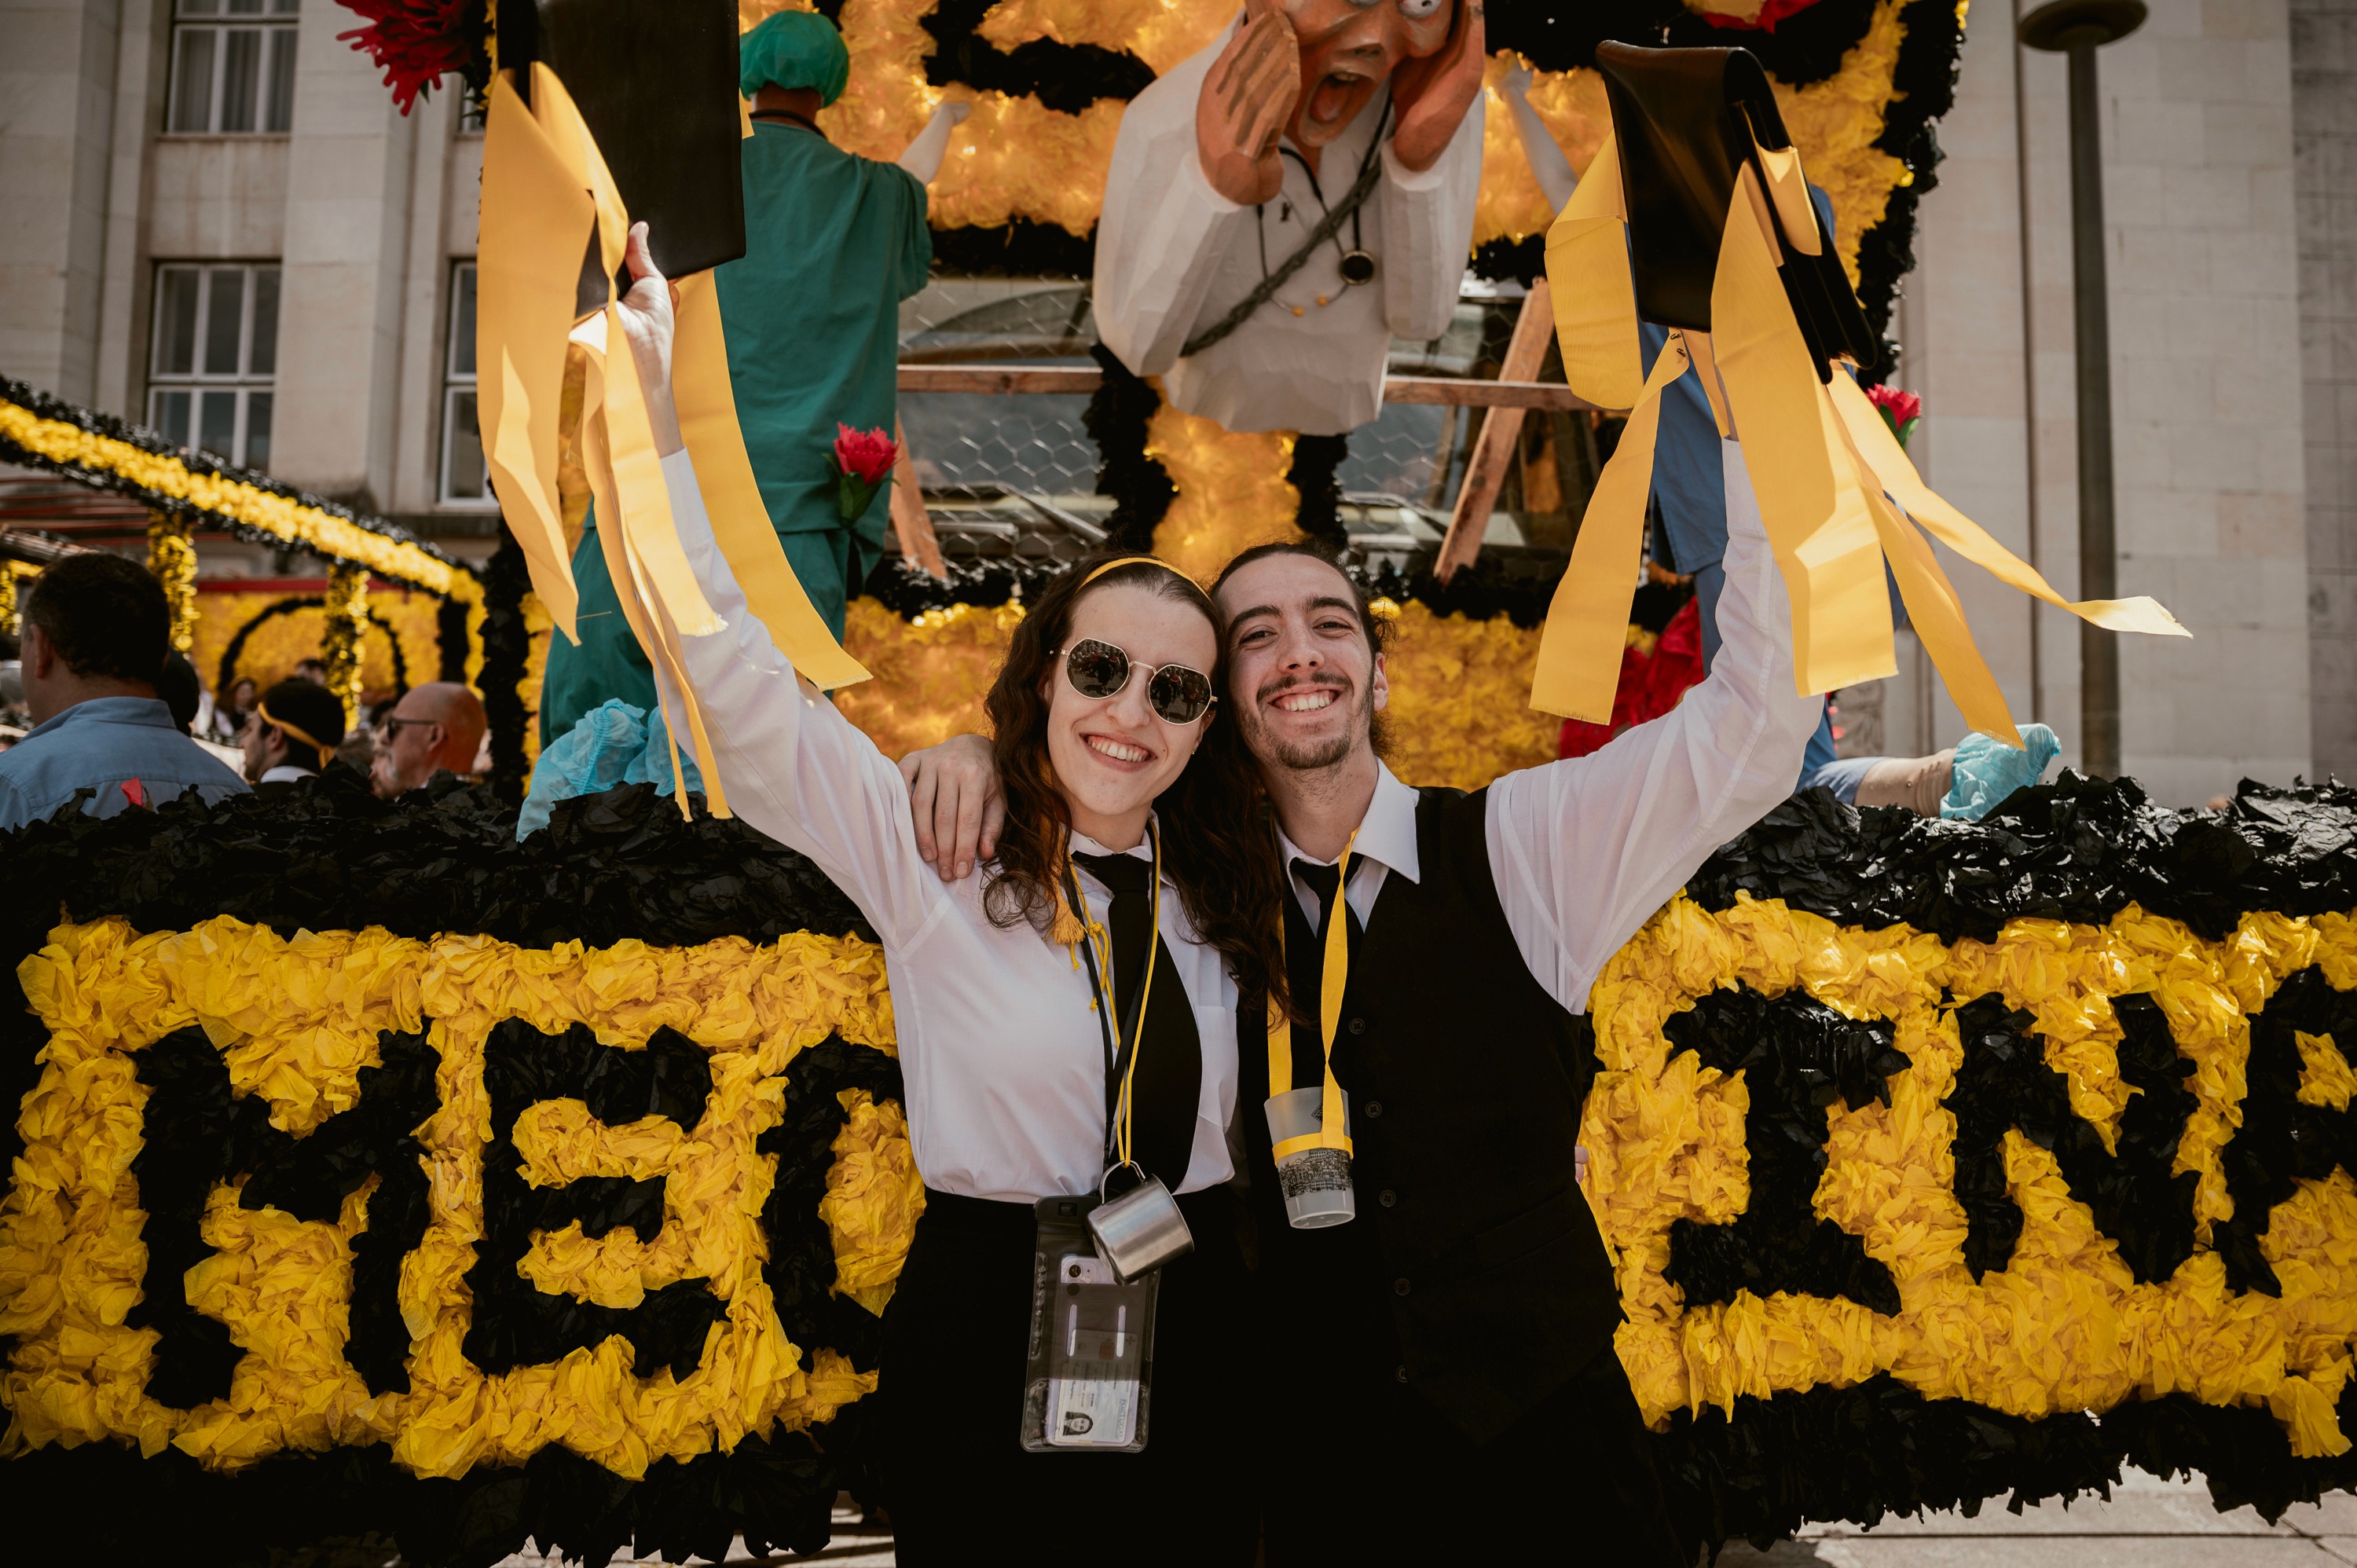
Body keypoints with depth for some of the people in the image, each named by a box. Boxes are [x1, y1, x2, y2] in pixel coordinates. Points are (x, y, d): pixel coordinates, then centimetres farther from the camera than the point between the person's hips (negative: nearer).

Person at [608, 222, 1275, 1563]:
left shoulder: (1219, 887, 3)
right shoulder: (933, 847, -9)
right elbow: (737, 685, -19)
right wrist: (655, 414, -27)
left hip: (1195, 1344, 4)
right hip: (984, 1338, -3)